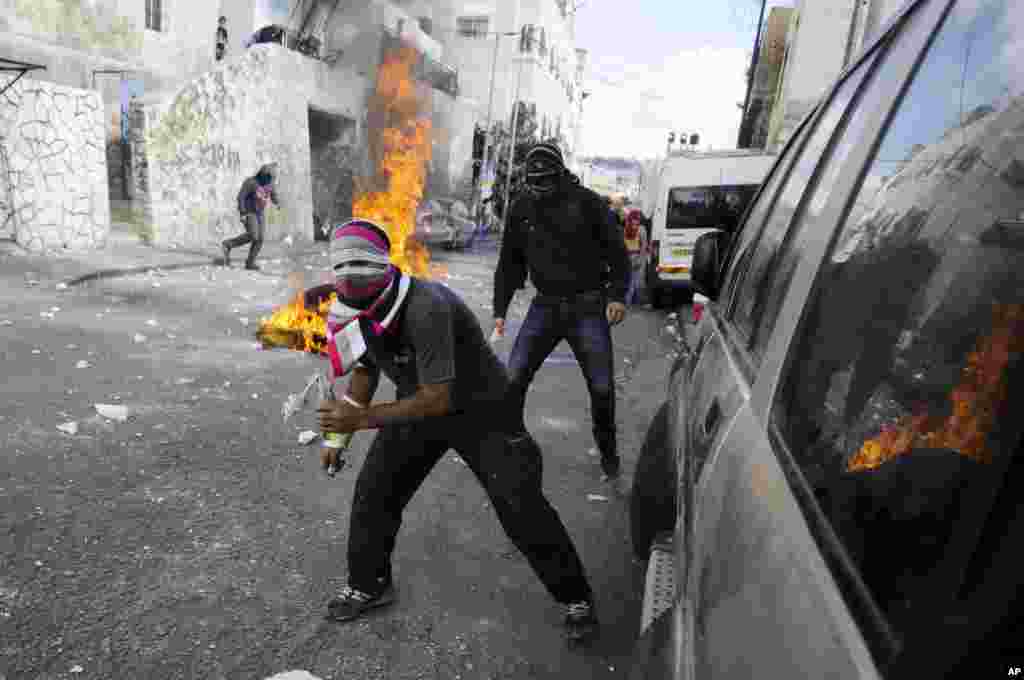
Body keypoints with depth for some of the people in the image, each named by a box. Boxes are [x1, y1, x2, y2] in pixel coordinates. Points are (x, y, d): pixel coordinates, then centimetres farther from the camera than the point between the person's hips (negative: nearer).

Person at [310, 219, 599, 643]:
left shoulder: (425, 308, -36)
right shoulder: (357, 310, -10)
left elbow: (438, 399, -36)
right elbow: (364, 373, 7)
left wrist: (362, 418, -34)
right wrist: (339, 437, 5)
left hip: (481, 410, -6)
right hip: (419, 406, 7)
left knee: (520, 507, -5)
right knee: (372, 491, 5)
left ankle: (576, 597, 17)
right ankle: (369, 586, 30)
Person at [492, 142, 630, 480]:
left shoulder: (586, 202, -8)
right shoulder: (521, 209, 2)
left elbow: (617, 249, -2)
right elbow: (509, 263, 10)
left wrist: (617, 295, -12)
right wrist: (500, 310, 6)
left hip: (589, 308, -2)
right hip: (545, 307, 3)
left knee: (602, 388, 4)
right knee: (513, 380, -6)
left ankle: (607, 450, 28)